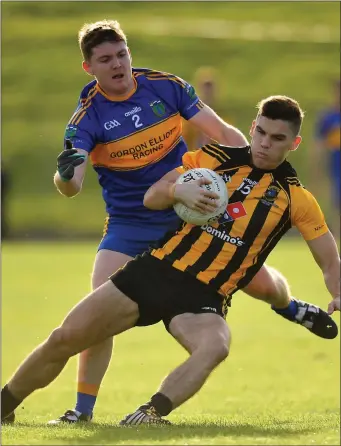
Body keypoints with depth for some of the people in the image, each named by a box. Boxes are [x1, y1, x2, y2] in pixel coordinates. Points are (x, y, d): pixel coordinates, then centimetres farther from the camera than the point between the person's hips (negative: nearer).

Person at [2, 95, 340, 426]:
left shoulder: (295, 198, 1)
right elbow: (151, 198, 7)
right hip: (155, 270, 2)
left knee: (215, 347, -38)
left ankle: (150, 415, -42)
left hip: (204, 297, -2)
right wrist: (178, 190, -15)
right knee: (65, 338, -4)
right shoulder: (216, 158, 6)